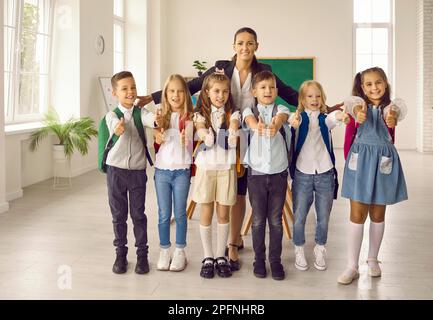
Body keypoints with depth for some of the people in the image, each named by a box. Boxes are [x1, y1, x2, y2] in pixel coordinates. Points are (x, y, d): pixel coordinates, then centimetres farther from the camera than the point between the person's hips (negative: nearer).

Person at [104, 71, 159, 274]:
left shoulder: (140, 113, 0)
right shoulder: (112, 115, -3)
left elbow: (150, 119, -22)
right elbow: (116, 126, -25)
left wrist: (157, 120, -46)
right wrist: (118, 129, -49)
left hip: (138, 171, 0)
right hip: (116, 170, 0)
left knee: (138, 214, 7)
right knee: (118, 214, 9)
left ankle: (142, 254, 17)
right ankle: (121, 253, 22)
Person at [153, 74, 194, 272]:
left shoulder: (189, 118, -4)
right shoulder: (161, 117, 4)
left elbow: (189, 147, -4)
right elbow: (155, 144, 13)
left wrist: (185, 141, -24)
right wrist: (156, 134, -8)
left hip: (181, 171, -2)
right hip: (162, 170, 2)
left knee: (180, 213, 7)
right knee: (164, 214, 9)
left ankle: (180, 252, 20)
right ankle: (164, 251, 22)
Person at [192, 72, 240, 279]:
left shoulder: (232, 113, 5)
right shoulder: (201, 114, 4)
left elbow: (234, 126, -15)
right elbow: (200, 128, -14)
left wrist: (233, 133, -29)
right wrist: (205, 135, -28)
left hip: (226, 167, 0)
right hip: (206, 166, 0)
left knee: (223, 213, 6)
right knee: (206, 213, 5)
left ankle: (220, 257, 18)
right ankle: (208, 258, 16)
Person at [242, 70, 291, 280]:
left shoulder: (281, 109, 3)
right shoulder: (250, 111, 2)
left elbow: (280, 119, -22)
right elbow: (250, 120, -23)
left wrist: (274, 126, -48)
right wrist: (258, 126, -49)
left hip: (279, 172, 0)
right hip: (257, 172, 0)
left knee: (276, 220, 8)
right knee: (258, 220, 8)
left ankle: (275, 260, 20)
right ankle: (259, 260, 22)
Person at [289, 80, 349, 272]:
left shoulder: (325, 119, 6)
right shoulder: (299, 118, 2)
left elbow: (332, 118, -18)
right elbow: (294, 120, -22)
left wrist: (340, 115, -42)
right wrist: (293, 120, -47)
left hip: (325, 173, 2)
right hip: (302, 173, -1)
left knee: (323, 217, 9)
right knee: (299, 217, 5)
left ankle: (320, 251, 28)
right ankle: (299, 251, 23)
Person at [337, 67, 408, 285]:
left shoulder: (389, 106, -1)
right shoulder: (361, 103, -2)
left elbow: (399, 109, -27)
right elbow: (351, 103, -28)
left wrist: (393, 114, -54)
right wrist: (357, 111, -54)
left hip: (383, 160, 1)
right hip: (361, 158, -1)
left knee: (377, 214, 12)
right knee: (357, 214, 0)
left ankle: (373, 259, 30)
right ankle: (352, 266, 6)